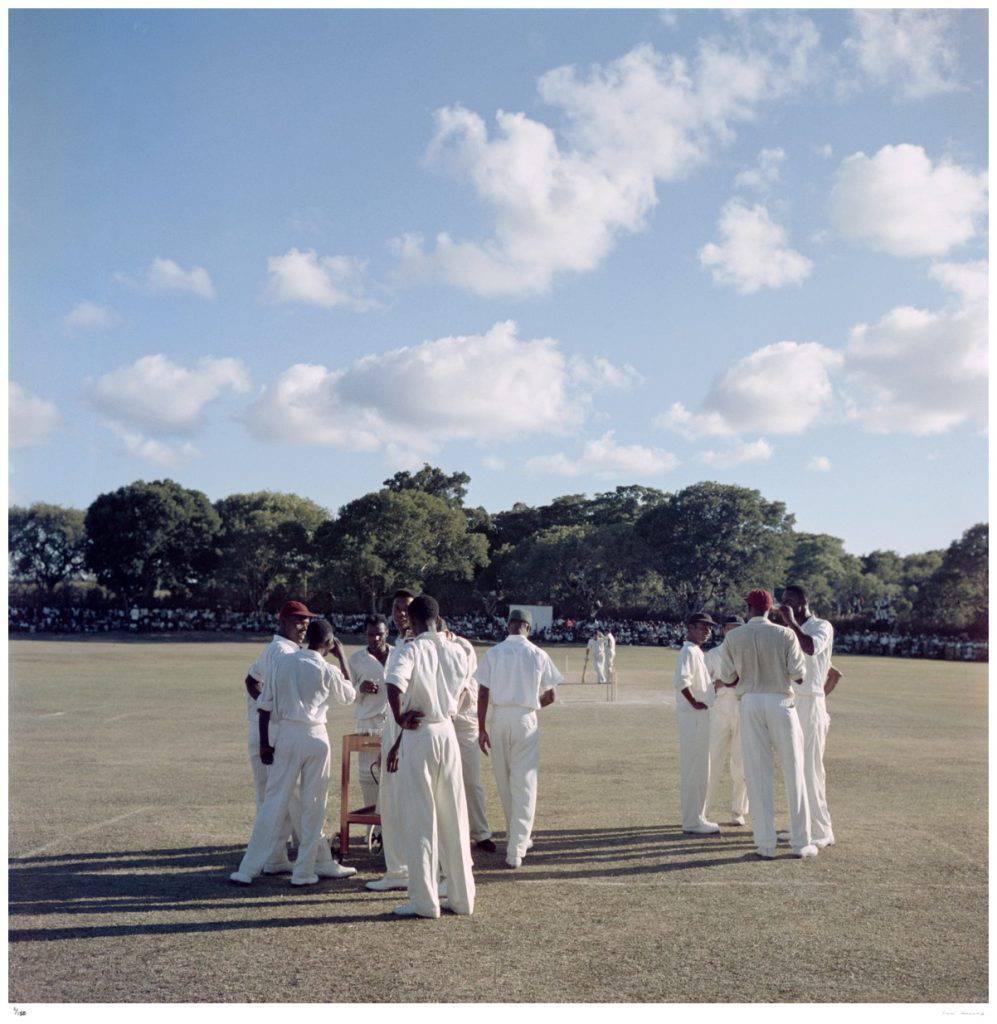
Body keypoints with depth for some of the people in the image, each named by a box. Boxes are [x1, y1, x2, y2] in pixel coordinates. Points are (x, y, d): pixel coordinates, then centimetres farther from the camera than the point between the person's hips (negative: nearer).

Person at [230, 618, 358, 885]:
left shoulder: (283, 663, 4)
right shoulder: (327, 671, -4)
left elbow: (265, 707, 4)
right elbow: (349, 695, 15)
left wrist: (263, 743, 11)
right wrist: (342, 658, 18)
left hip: (286, 734, 3)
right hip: (315, 736, -3)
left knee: (274, 802, 7)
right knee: (313, 805, 9)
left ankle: (248, 870, 7)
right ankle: (305, 871, 14)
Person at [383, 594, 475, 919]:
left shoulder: (408, 651, -11)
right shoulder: (457, 653, 7)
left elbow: (395, 683, -33)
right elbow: (444, 699, 11)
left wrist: (400, 719, -14)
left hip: (418, 735, -5)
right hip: (447, 732, 5)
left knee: (420, 820, 3)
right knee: (454, 818, 12)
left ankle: (425, 901, 8)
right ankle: (461, 897, 19)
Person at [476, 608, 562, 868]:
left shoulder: (493, 653, 0)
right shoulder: (538, 655, -1)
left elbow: (483, 693, -3)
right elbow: (550, 696, 3)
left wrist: (481, 729, 2)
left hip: (499, 718, 2)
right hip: (526, 719, -1)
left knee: (504, 782, 16)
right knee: (524, 784, 1)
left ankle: (517, 836, 30)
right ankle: (516, 849, -4)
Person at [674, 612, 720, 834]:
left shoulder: (697, 652, 18)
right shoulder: (689, 651, -14)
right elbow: (681, 680, -29)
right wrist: (694, 702, -20)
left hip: (701, 718, 10)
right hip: (693, 717, -10)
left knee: (699, 770, 15)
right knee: (695, 770, -6)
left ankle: (696, 818, 23)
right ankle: (692, 822, -1)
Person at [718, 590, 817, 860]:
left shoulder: (734, 637, -1)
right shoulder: (785, 634, -5)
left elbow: (727, 677, 4)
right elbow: (799, 676, -7)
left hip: (751, 705, 1)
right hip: (781, 704, -1)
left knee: (758, 774, 5)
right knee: (794, 772, 8)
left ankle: (766, 844, 4)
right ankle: (801, 842, 11)